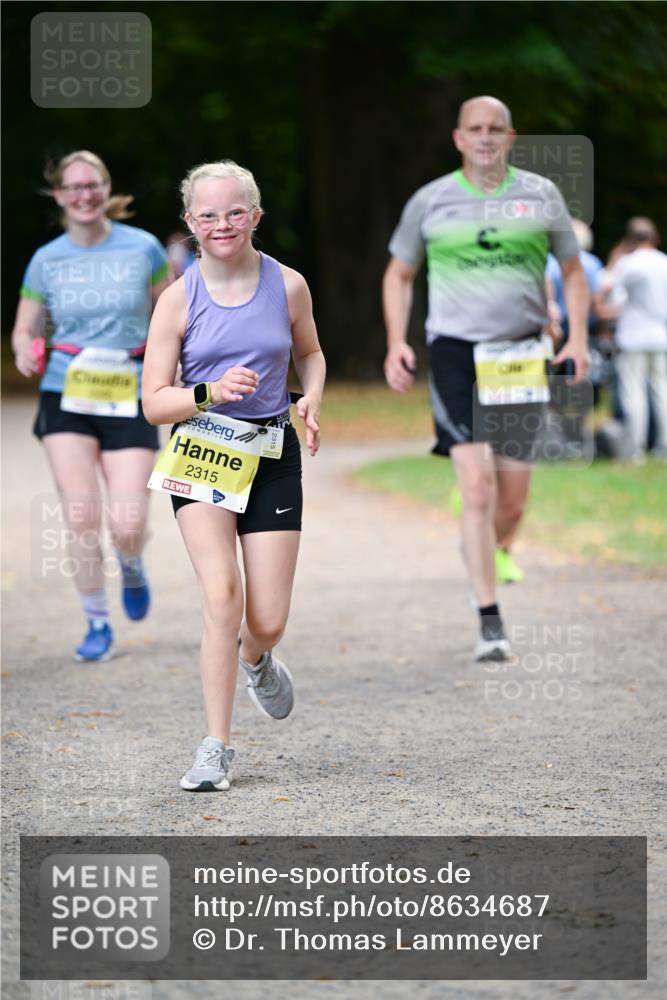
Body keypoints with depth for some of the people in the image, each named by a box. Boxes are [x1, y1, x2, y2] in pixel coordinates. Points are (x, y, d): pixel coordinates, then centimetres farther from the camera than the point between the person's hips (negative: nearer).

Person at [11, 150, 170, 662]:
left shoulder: (143, 248, -2)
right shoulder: (46, 261, 2)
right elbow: (26, 329, 9)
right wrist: (26, 352, -14)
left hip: (130, 400, -1)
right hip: (67, 397, 1)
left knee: (127, 527, -9)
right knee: (82, 518, -8)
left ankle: (132, 567, 29)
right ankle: (97, 625, 10)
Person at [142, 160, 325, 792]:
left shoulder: (288, 286, 0)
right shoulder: (179, 299, -5)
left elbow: (310, 353, 21)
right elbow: (154, 403, -3)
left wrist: (312, 402, 0)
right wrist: (211, 393, -22)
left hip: (271, 454, 2)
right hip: (200, 452, -2)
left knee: (267, 621, -2)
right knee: (221, 593, -21)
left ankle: (254, 658, 39)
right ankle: (216, 749, -13)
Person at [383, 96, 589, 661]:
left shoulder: (541, 195, 7)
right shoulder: (430, 201, 4)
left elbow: (572, 271, 15)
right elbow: (399, 275, 16)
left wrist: (577, 338, 2)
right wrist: (396, 343, 3)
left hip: (522, 356, 2)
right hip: (456, 352, -2)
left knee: (513, 499, 4)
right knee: (477, 488, -14)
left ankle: (491, 563, 36)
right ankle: (490, 622, -11)